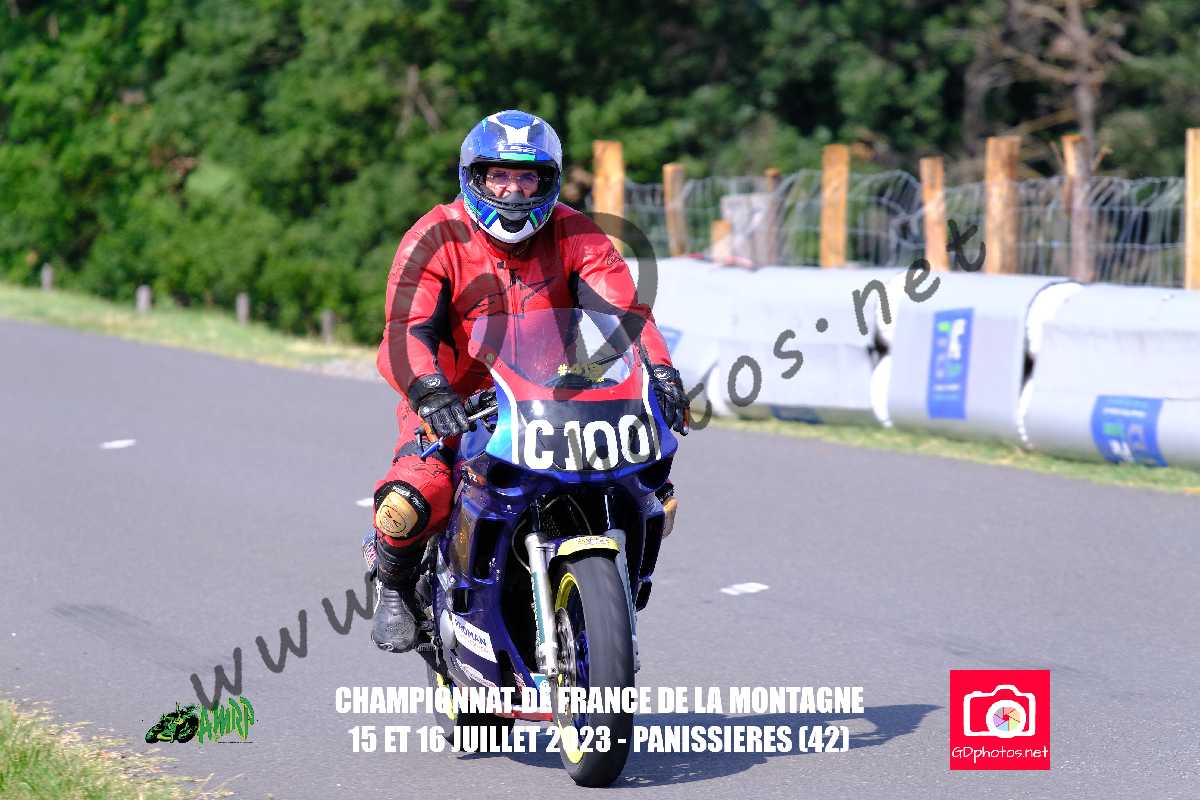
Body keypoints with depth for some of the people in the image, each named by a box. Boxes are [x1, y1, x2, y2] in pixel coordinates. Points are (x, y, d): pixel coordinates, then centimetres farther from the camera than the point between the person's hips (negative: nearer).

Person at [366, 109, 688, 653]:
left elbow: (622, 309, -12)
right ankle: (396, 586, 5)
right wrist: (429, 391, -43)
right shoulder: (434, 239, -9)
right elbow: (405, 331, -22)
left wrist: (659, 372, -32)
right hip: (456, 405, -3)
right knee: (410, 503, -32)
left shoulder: (575, 236, 0)